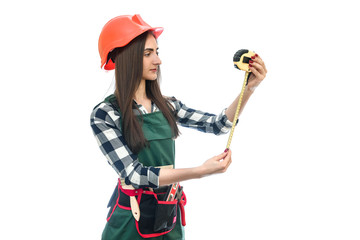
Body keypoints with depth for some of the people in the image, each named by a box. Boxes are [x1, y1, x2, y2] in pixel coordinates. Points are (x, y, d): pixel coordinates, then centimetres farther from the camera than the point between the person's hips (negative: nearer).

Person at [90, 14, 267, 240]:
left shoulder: (167, 106, 2)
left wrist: (250, 88, -13)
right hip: (133, 218, -5)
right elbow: (135, 173, -21)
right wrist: (200, 171, -29)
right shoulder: (104, 115, -13)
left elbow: (218, 124, 1)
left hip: (170, 214, 5)